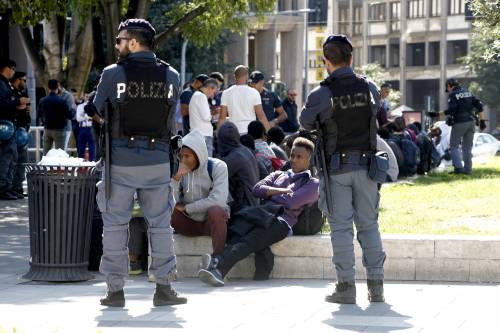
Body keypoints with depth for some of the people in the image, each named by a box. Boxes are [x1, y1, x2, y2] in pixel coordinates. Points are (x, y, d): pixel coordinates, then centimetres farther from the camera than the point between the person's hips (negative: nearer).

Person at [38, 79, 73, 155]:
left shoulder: (42, 101, 1)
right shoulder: (61, 101, -15)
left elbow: (40, 114, 12)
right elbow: (70, 115, -13)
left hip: (47, 129, 5)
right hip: (59, 130, -5)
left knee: (46, 153, 11)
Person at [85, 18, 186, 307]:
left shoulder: (113, 74, -7)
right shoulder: (171, 76, 2)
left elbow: (96, 112, 4)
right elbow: (172, 121, 7)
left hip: (121, 161, -2)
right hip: (158, 161, 2)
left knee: (115, 224, 6)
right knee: (160, 224, 10)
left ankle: (116, 290, 6)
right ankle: (164, 288, 8)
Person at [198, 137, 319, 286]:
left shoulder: (312, 183, 18)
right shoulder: (278, 175, 35)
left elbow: (292, 202, -1)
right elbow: (257, 189, 16)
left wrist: (270, 194, 12)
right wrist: (283, 191, 7)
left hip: (282, 221, -5)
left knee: (249, 240, -35)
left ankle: (217, 267, -58)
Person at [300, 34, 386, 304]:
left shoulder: (322, 94, -11)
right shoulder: (369, 88, -1)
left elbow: (305, 122, 4)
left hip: (336, 168, -3)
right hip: (365, 165, 3)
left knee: (341, 227, 2)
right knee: (369, 225, 9)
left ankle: (346, 287, 0)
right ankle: (376, 286, 7)